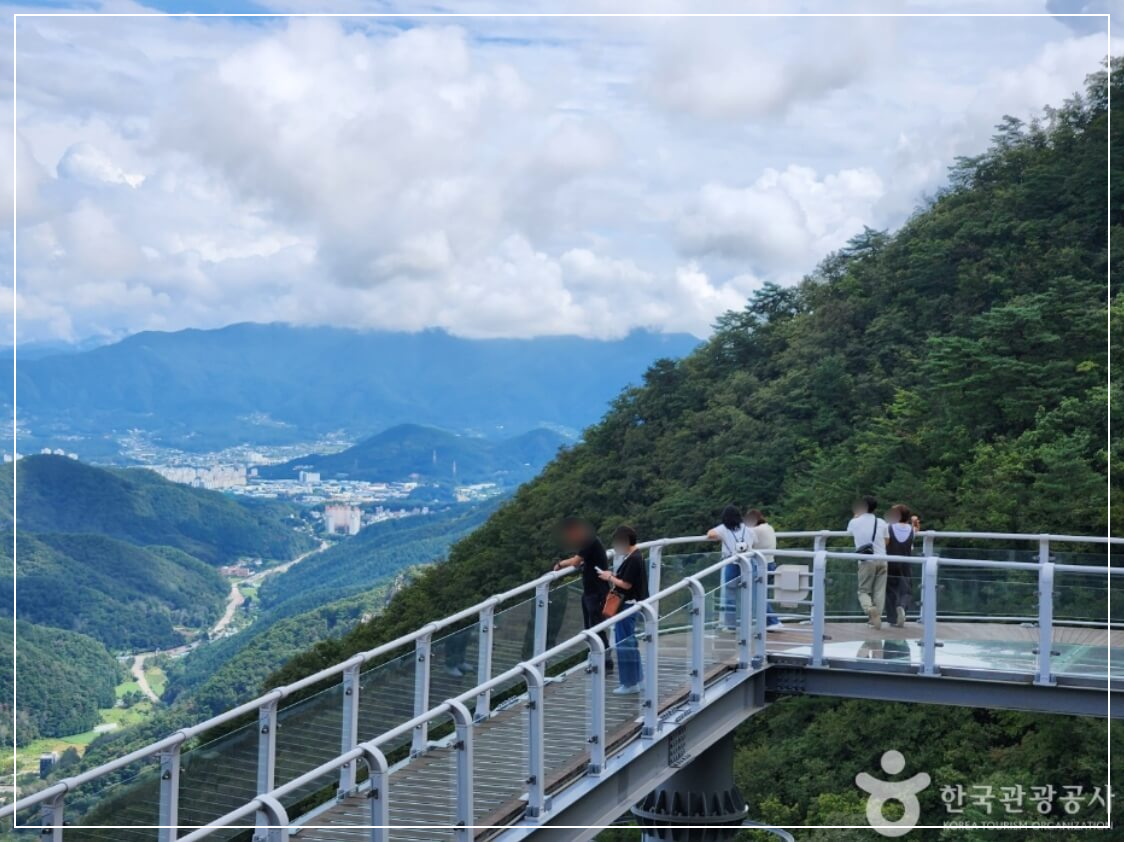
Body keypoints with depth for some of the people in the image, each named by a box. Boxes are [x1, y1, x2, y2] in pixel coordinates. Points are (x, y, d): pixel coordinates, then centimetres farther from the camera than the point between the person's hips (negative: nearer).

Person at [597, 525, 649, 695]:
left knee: (625, 643, -2)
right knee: (629, 642, 18)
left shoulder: (633, 559, -20)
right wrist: (613, 576, 4)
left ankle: (630, 683, 6)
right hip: (627, 605, 10)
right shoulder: (633, 557, 10)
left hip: (628, 606, -10)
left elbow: (626, 584, -21)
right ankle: (637, 680, 27)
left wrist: (610, 578, -8)